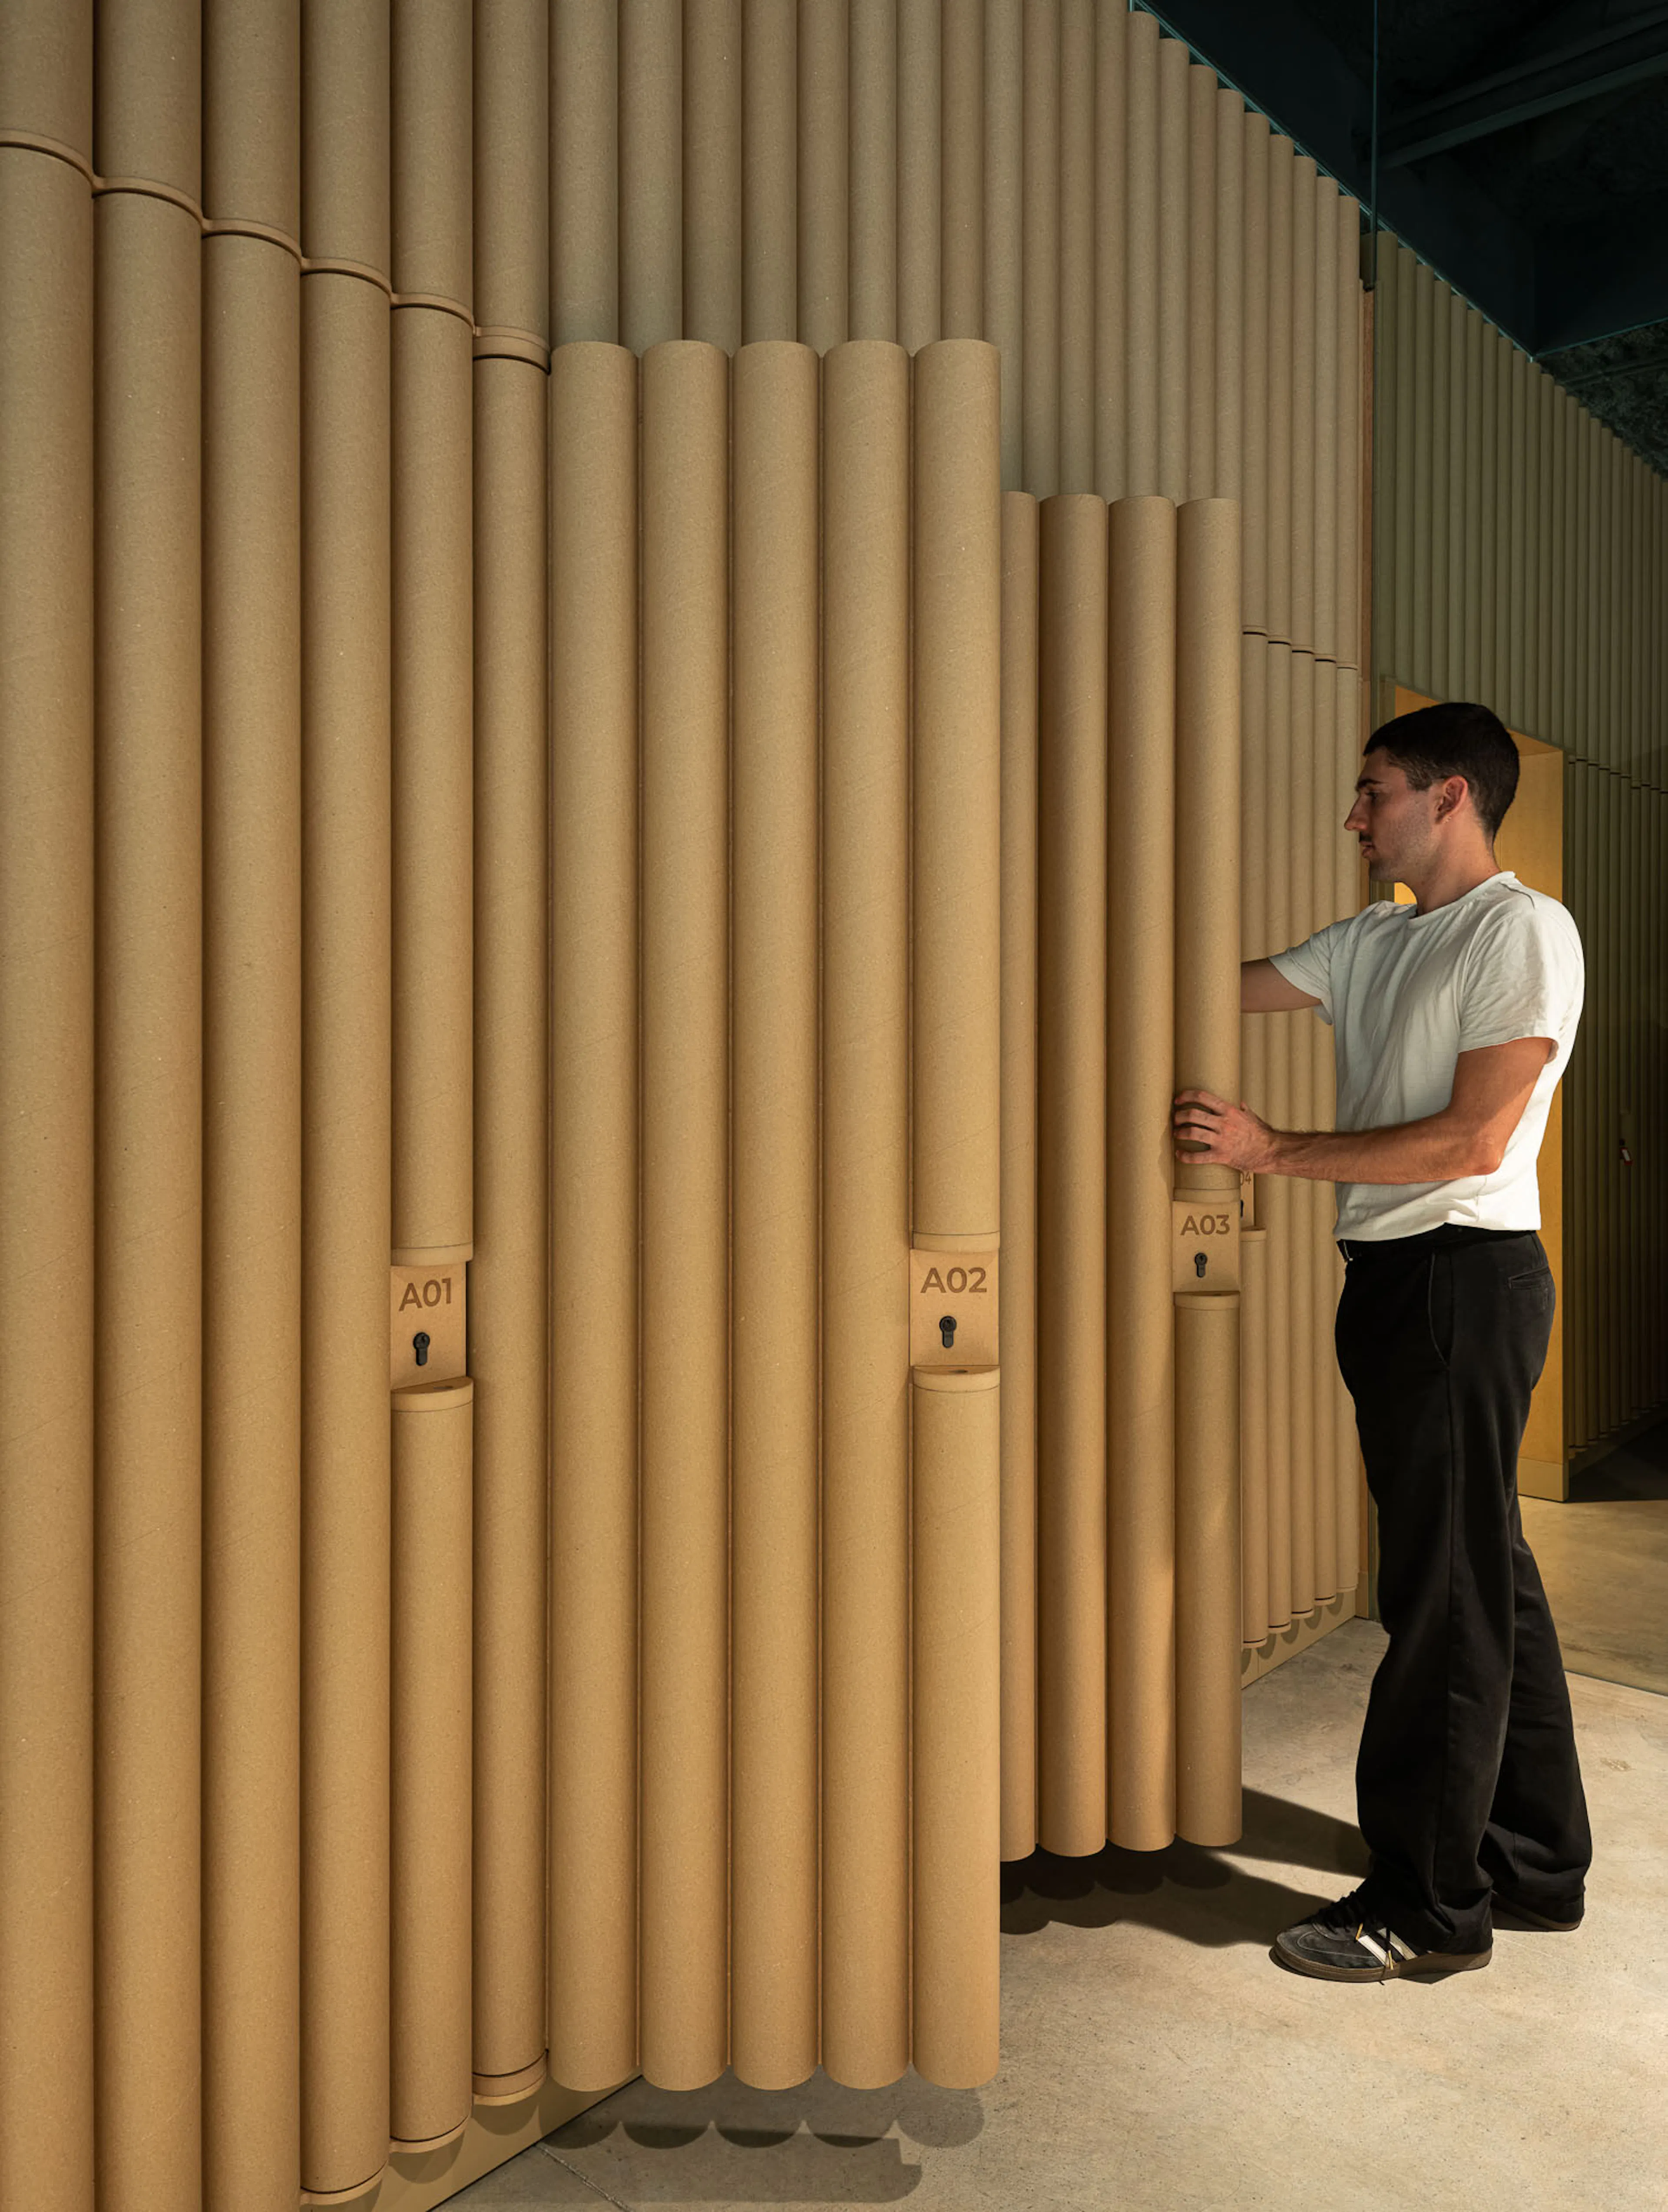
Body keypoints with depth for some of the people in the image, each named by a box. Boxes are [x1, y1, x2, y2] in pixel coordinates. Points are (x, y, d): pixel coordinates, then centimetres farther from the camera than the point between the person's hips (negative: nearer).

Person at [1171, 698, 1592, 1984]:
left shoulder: (1525, 932, -10)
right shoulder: (1375, 943, 14)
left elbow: (1474, 1140, -18)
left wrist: (1271, 1151, -19)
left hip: (1468, 1274, -8)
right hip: (1396, 1276, 8)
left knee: (1448, 1594, -1)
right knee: (1487, 1578, 16)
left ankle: (1429, 1906, 12)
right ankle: (1539, 1864, 31)